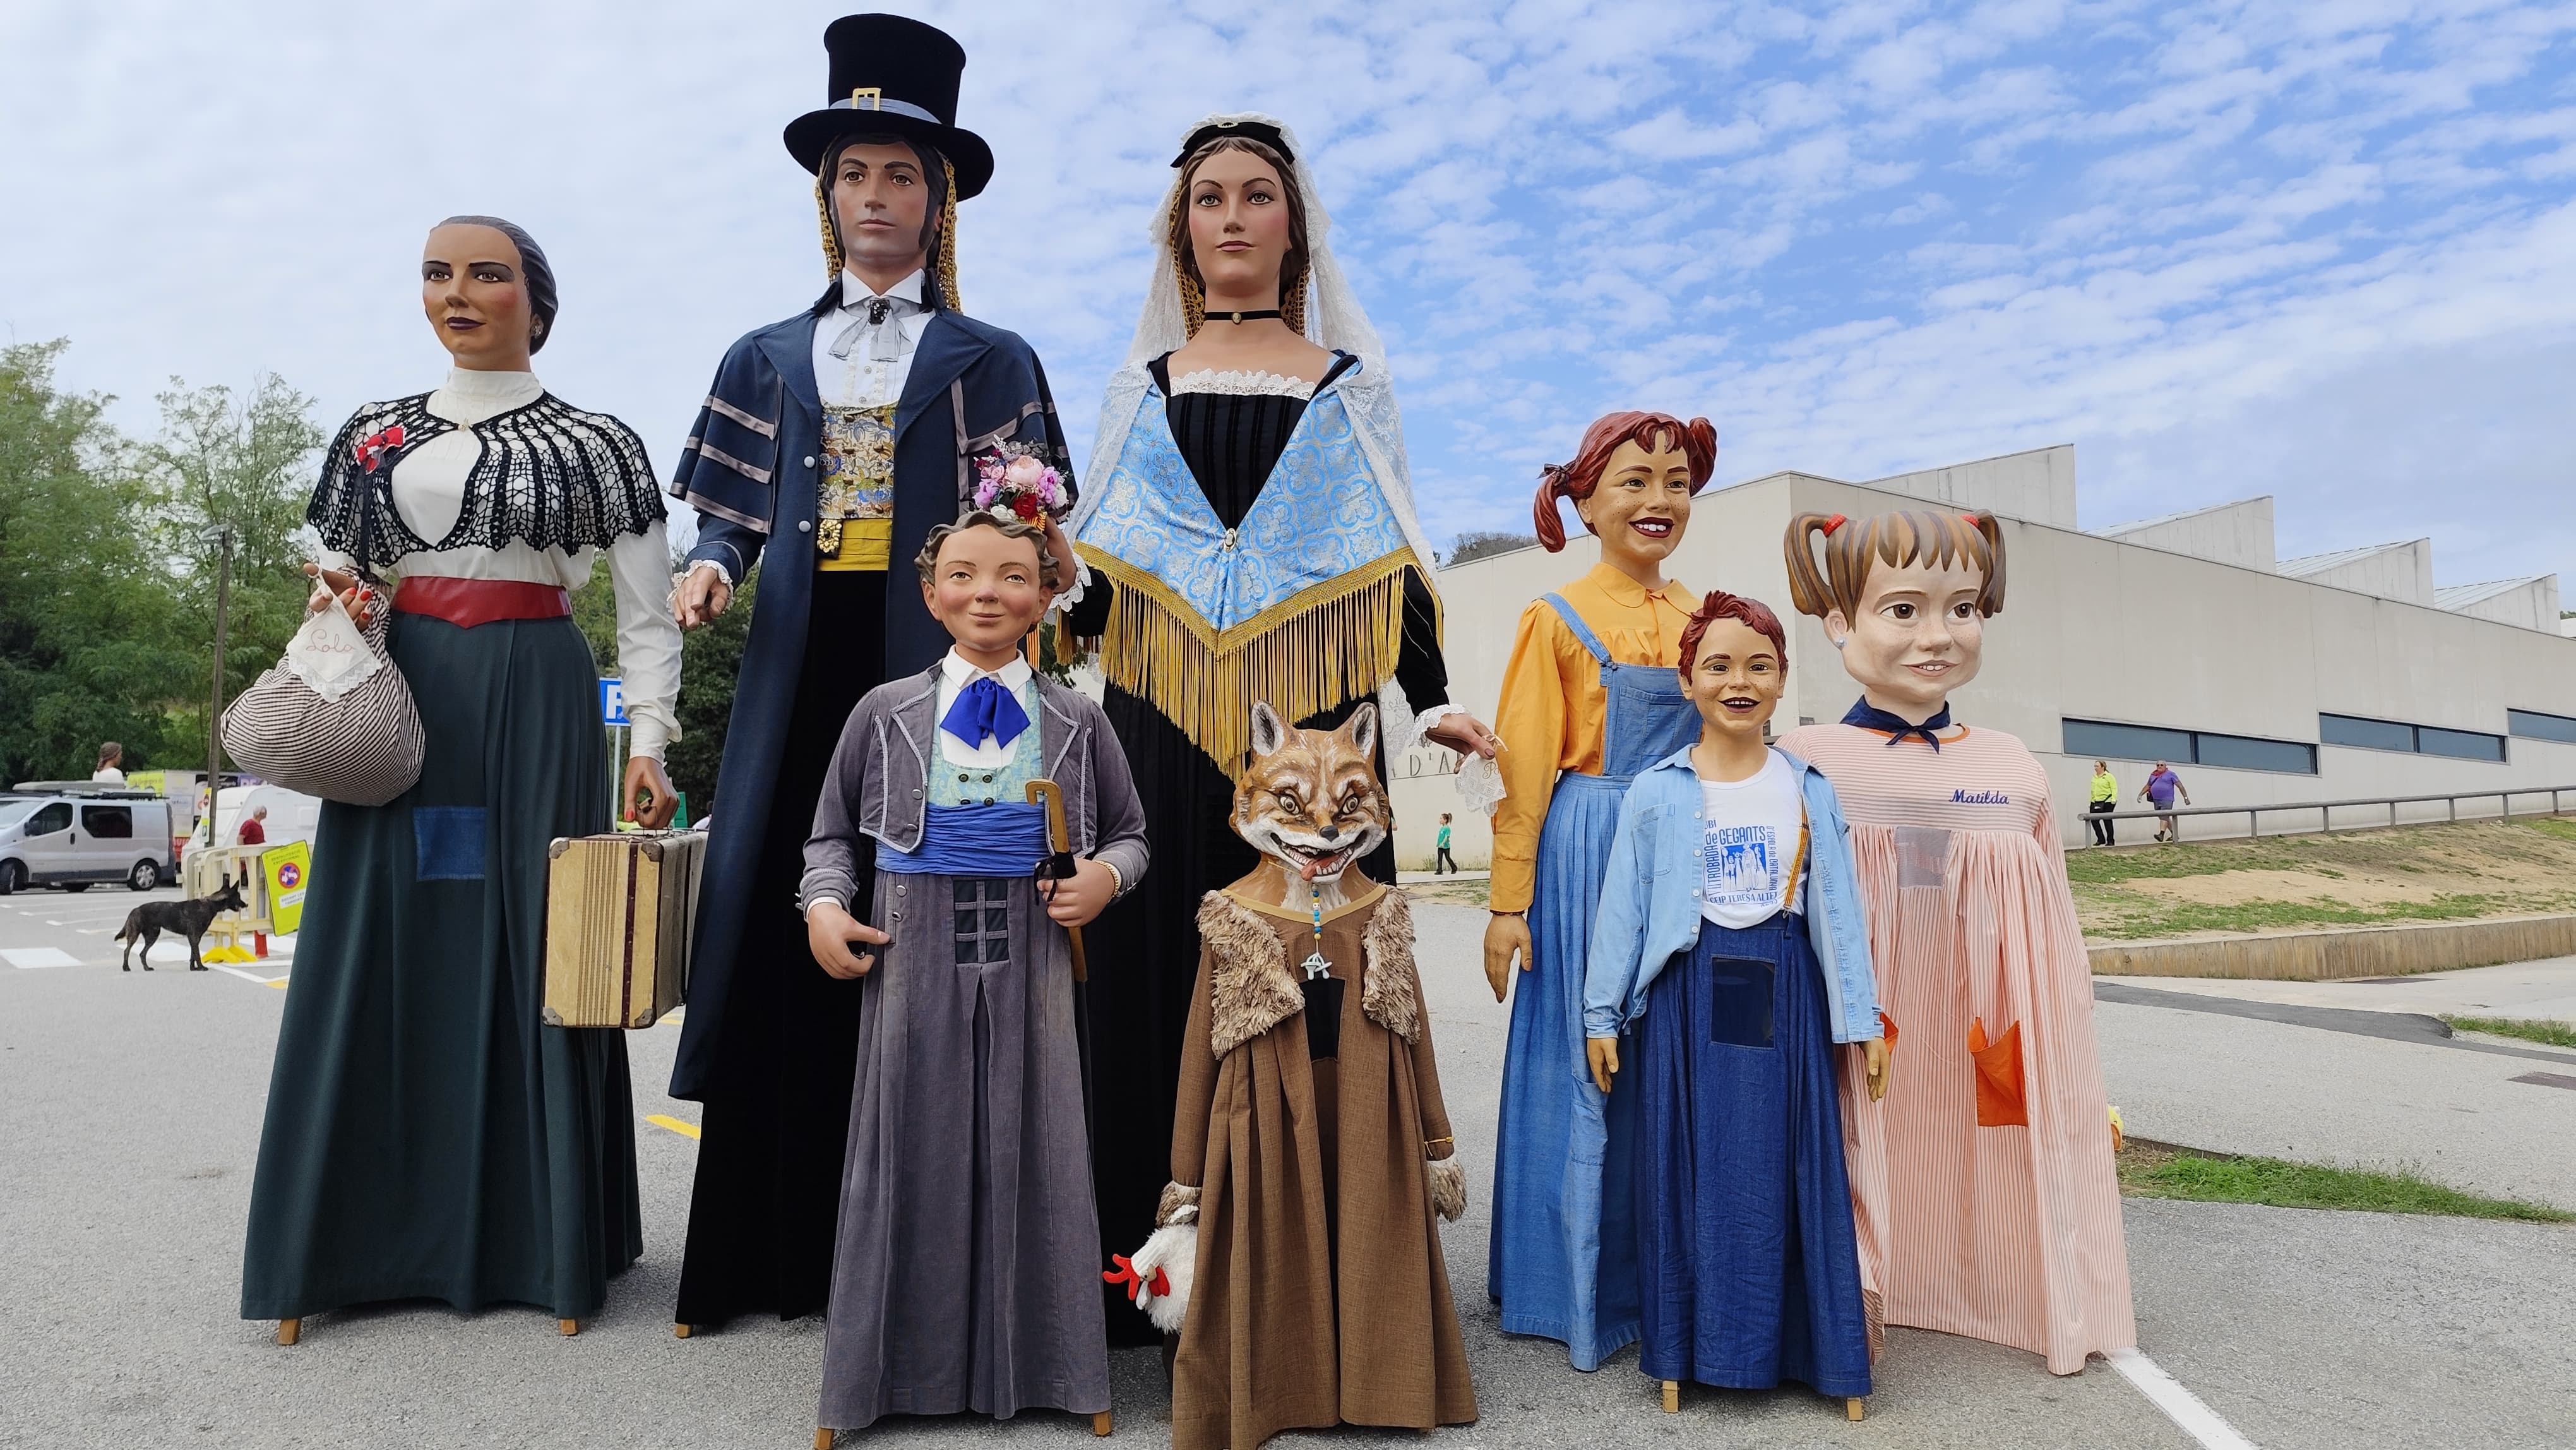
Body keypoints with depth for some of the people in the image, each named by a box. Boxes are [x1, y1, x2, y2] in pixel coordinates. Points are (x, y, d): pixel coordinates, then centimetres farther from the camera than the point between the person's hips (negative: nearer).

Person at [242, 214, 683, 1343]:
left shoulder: (597, 442, 4)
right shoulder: (375, 435, 14)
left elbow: (648, 615, 1)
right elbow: (336, 576, 20)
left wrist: (649, 743, -9)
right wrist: (336, 600, -4)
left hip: (538, 702, -3)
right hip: (406, 697, 3)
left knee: (535, 946, -1)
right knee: (387, 946, 3)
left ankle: (543, 1238, 10)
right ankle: (356, 1238, 16)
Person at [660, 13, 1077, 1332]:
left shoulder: (989, 361, 12)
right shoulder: (767, 359, 20)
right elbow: (731, 518, 17)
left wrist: (1041, 563, -17)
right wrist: (710, 567, -5)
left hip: (928, 665, -2)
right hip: (800, 667, 3)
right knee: (778, 919, -2)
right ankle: (766, 1248, 8)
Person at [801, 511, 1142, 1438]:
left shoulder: (1077, 723, 5)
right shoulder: (886, 713, 4)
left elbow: (1130, 834, 13)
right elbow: (832, 834, 11)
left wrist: (1106, 876, -8)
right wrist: (824, 906, -6)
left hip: (1029, 959, 0)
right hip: (914, 955, 0)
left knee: (1030, 1146, 7)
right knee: (913, 1149, 7)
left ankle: (1034, 1361, 24)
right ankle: (910, 1362, 25)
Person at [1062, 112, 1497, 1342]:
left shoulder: (1347, 381, 14)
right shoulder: (1144, 386, 17)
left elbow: (1390, 559, 9)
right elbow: (1092, 569, 13)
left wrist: (1429, 699, -2)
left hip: (1312, 715, -1)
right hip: (1163, 720, 1)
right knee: (1158, 966, -1)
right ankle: (1154, 1260, 9)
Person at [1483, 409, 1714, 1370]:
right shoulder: (1558, 618, -2)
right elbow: (1523, 768, -5)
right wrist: (1509, 903, -9)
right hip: (1588, 856, -4)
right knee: (1584, 1064, 2)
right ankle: (1582, 1288, 19)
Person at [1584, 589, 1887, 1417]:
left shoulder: (1809, 789, 5)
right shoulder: (1657, 792, -1)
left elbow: (1840, 907, 6)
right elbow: (1623, 907, 1)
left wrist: (1861, 1019, 4)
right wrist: (1602, 1015, 0)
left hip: (1784, 991, 1)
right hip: (1691, 990, -1)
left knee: (1792, 1165, 6)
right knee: (1692, 1169, 5)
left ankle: (1807, 1345, 23)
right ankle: (1691, 1347, 20)